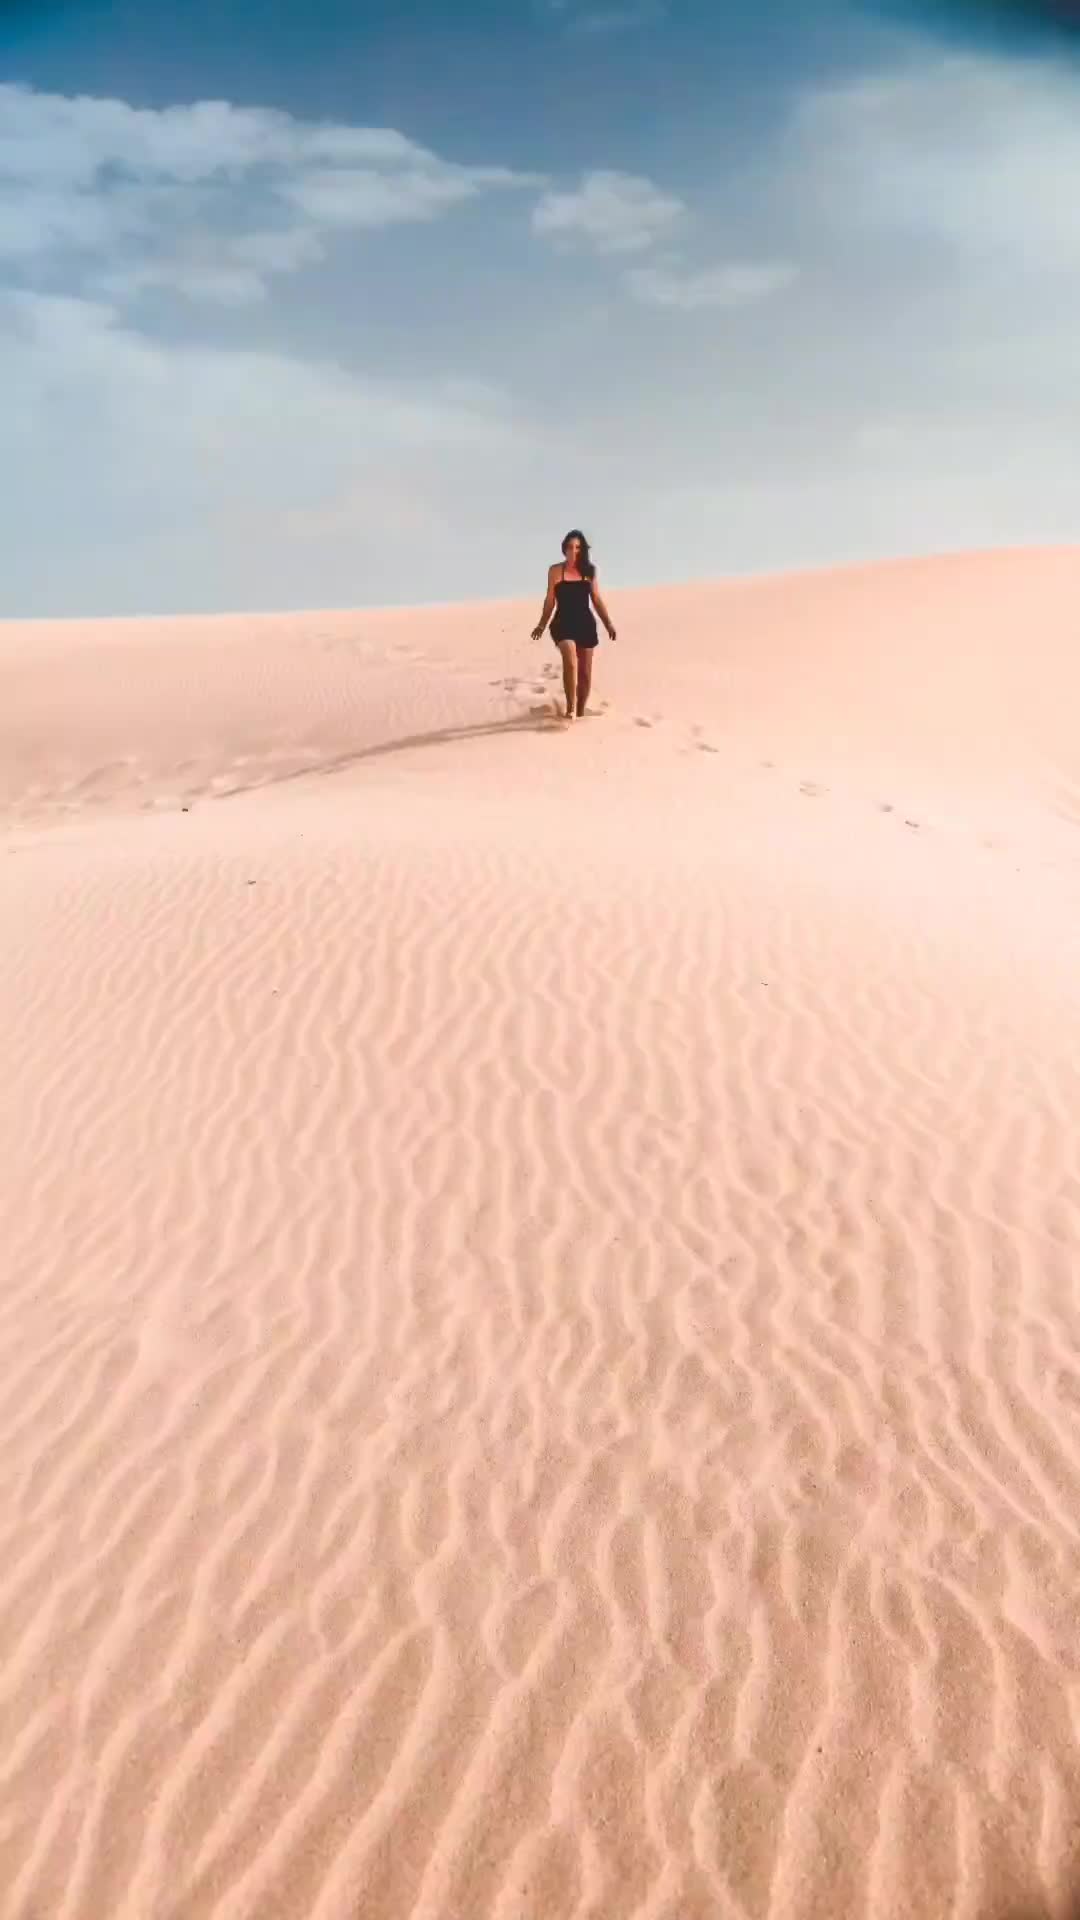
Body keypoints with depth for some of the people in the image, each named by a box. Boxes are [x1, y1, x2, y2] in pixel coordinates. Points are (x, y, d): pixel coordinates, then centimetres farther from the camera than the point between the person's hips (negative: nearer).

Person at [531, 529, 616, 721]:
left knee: (585, 672, 6)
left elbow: (597, 600, 11)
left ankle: (581, 712, 19)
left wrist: (608, 624, 7)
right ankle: (570, 708, -19)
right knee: (570, 662, -27)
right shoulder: (555, 570, 2)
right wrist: (541, 625, 6)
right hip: (564, 623, -3)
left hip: (585, 624, 3)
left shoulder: (588, 571, 7)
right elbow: (550, 600, 7)